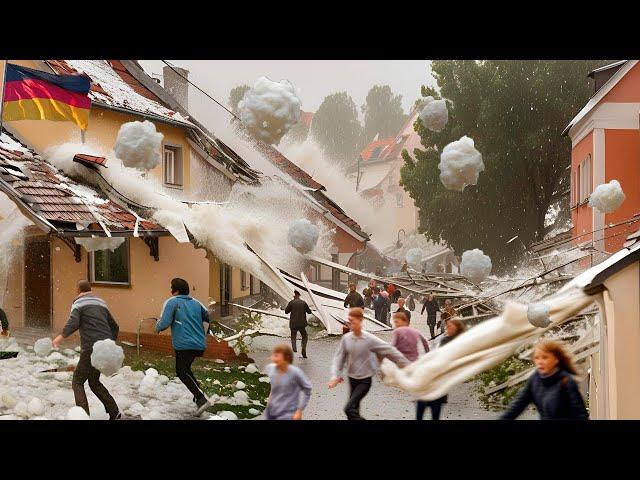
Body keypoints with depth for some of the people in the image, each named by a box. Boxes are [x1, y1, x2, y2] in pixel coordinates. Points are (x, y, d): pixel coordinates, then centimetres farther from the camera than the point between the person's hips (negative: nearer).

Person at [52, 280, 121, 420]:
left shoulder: (78, 303, 2)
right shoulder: (101, 303, 21)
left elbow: (74, 322, -18)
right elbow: (115, 327, 23)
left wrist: (62, 336, -24)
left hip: (91, 349, -7)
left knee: (77, 382, 4)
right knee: (94, 382, 22)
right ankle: (114, 411, 14)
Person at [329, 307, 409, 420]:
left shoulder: (370, 339, -18)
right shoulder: (346, 338, -7)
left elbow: (390, 351, -13)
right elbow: (339, 357, -2)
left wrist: (406, 366, -11)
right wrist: (335, 375, -16)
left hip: (365, 380, -5)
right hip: (352, 379, 5)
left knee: (349, 408, -18)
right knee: (354, 408, 15)